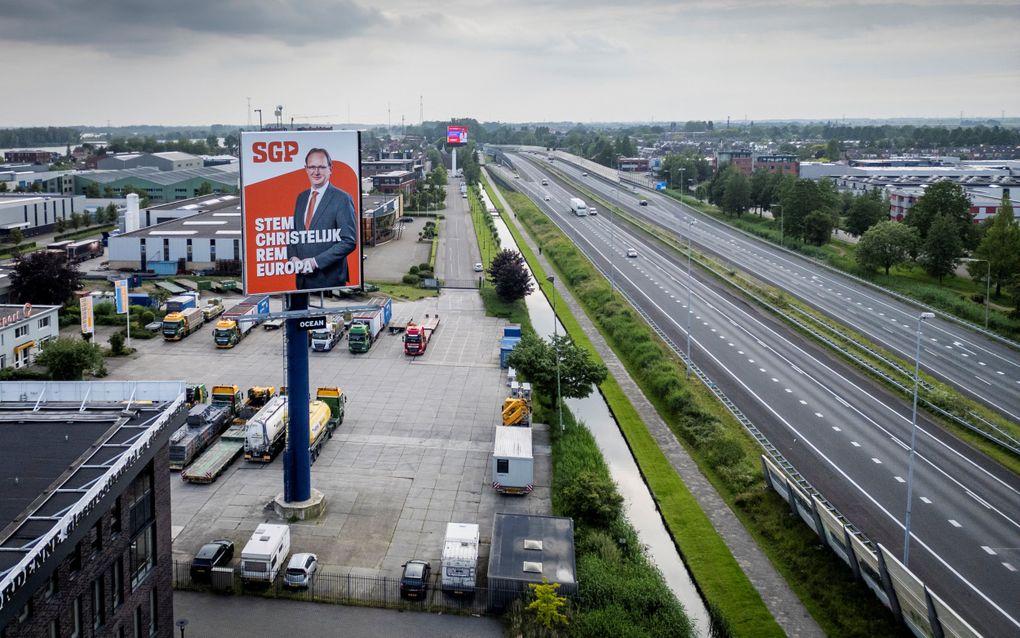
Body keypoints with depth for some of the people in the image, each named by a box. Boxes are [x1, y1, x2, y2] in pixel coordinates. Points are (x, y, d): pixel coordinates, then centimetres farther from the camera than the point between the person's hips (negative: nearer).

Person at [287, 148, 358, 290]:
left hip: (329, 279, -5)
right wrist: (293, 257, -2)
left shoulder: (342, 199, -9)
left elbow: (349, 241, -13)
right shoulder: (301, 198, 12)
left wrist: (316, 261, -16)